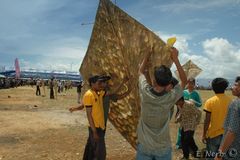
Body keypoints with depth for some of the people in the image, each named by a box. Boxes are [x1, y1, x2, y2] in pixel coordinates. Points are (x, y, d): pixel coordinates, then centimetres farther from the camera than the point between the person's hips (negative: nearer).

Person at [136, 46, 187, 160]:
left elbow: (141, 71, 1)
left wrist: (149, 53, 6)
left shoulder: (145, 93, -19)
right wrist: (175, 59, -5)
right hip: (163, 148, 0)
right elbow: (184, 81, 0)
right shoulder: (170, 98, -19)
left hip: (144, 147, 0)